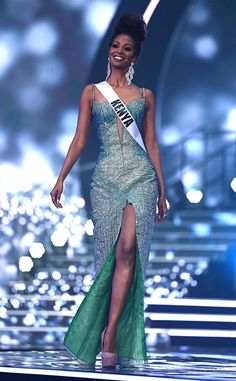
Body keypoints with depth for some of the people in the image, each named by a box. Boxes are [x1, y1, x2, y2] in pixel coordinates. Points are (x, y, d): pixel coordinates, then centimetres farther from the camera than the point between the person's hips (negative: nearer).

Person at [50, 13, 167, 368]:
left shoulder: (144, 96, 13)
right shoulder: (91, 92, 13)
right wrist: (61, 178, -1)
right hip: (106, 178, 1)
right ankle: (111, 339, 5)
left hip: (141, 175, -1)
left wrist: (162, 191, 10)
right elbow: (80, 139, 9)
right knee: (110, 254, -2)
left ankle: (111, 332, -20)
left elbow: (152, 145, 13)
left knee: (128, 249, -19)